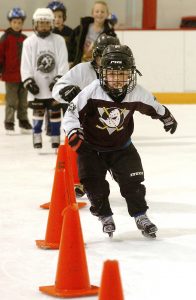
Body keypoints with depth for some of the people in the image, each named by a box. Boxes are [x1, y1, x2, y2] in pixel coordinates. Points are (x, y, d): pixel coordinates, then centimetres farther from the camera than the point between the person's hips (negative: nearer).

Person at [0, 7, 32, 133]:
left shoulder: (25, 39, 6)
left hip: (24, 74, 4)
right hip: (10, 74, -4)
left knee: (23, 100, 13)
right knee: (12, 101, 0)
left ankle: (23, 120, 24)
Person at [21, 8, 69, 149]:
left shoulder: (59, 40, 0)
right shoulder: (29, 42, 1)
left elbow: (63, 62, -2)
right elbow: (26, 65, -1)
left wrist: (59, 79, -11)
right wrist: (28, 81, -10)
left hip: (54, 85, 0)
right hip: (37, 86, 0)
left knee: (55, 111, 5)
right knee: (38, 111, 4)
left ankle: (56, 138, 13)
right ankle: (37, 137, 13)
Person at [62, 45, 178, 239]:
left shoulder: (137, 94, -15)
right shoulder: (92, 92, -25)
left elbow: (153, 106, 7)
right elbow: (72, 113, -20)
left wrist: (167, 118, 23)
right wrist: (73, 133, -34)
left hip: (121, 146, 2)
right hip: (91, 147, -1)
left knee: (132, 182, -1)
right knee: (95, 186, -2)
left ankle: (141, 217, 18)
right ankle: (105, 217, 21)